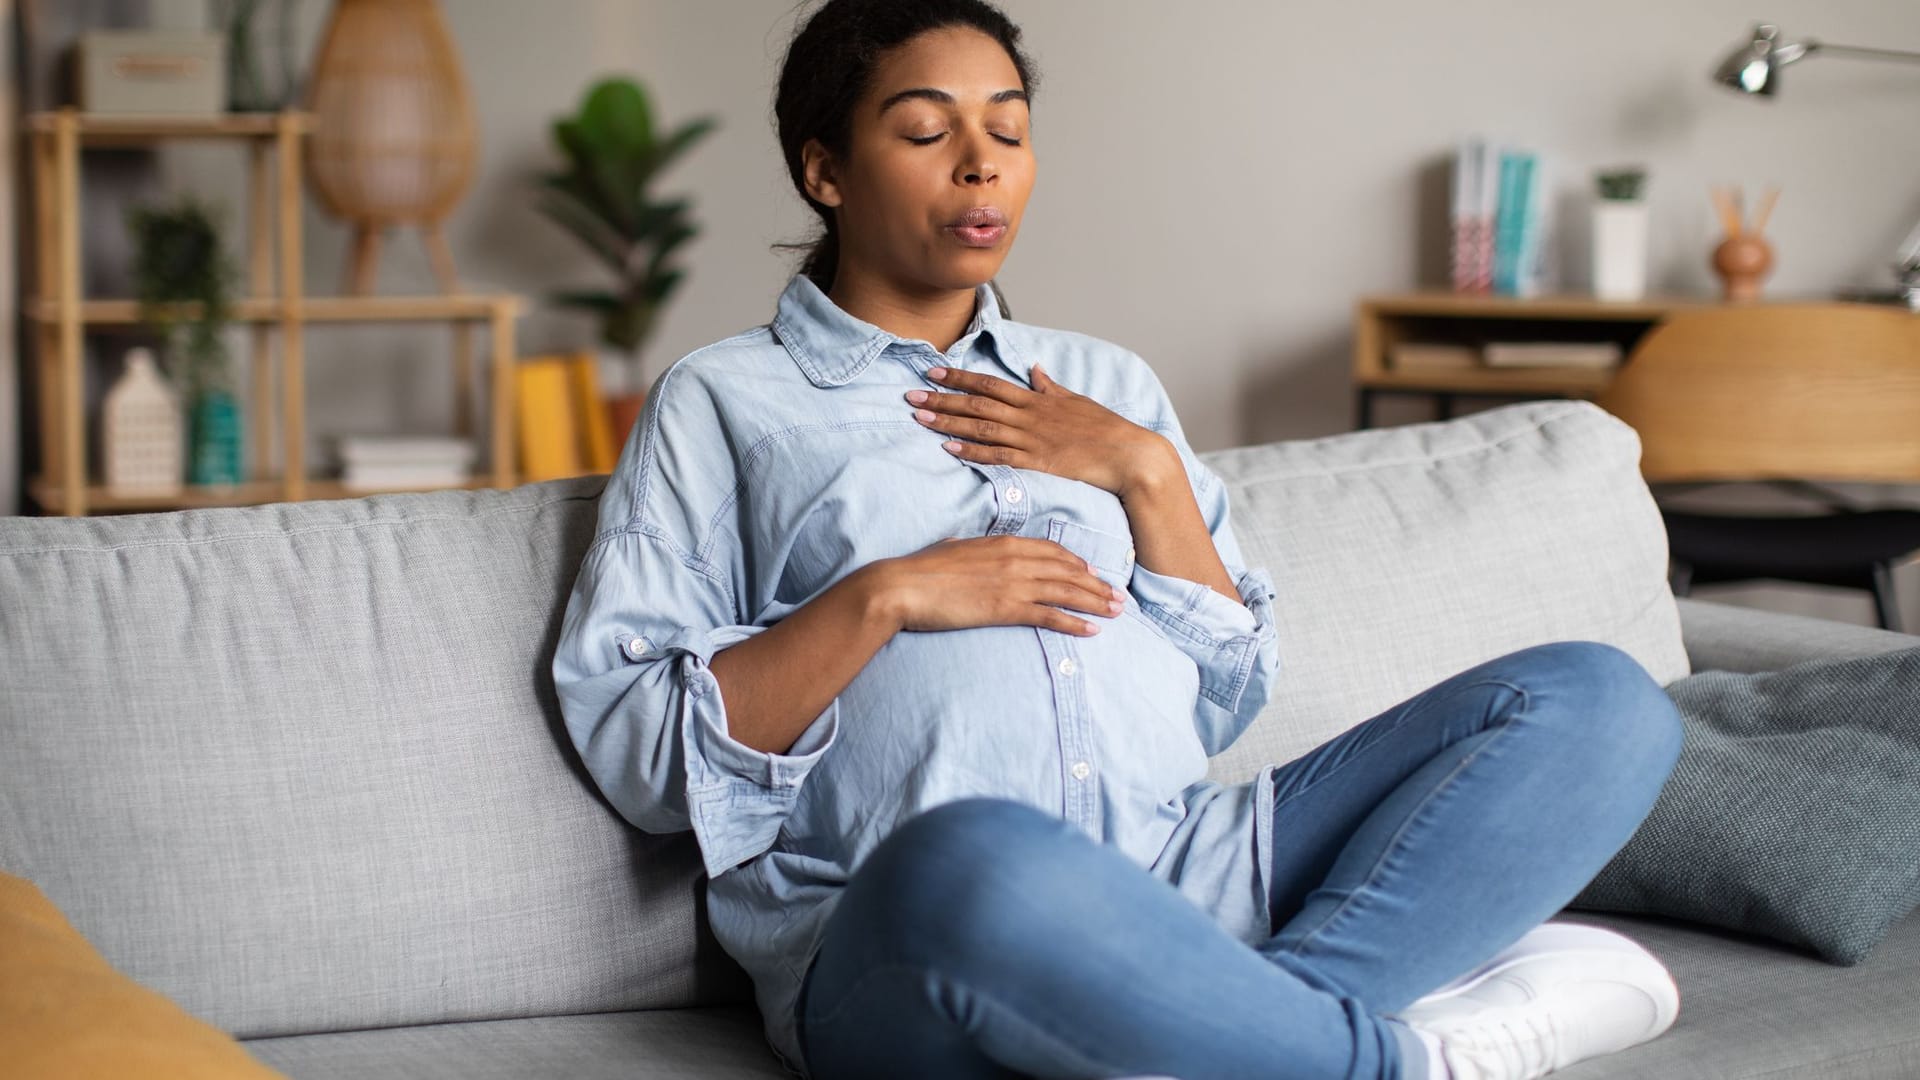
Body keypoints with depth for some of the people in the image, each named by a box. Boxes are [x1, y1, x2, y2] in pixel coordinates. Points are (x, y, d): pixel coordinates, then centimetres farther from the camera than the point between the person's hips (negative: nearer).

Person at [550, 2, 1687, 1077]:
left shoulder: (1108, 384, 26)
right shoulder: (722, 403, 14)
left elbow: (1226, 701, 19)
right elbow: (637, 748, 2)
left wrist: (1148, 473, 6)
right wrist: (881, 598, -8)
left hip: (1191, 879, 5)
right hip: (903, 943, -5)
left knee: (1600, 696, -10)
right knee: (972, 860, -43)